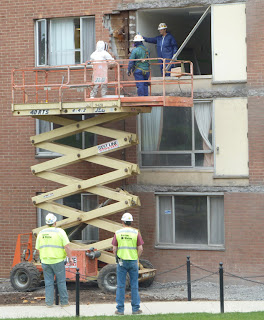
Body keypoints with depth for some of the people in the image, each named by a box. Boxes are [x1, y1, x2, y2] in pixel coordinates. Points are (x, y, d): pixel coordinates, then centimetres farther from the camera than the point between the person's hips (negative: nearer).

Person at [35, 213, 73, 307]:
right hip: (58, 261, -3)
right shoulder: (60, 232, -7)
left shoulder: (41, 233, 5)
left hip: (45, 261, 3)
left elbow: (38, 249, 10)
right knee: (61, 282, 7)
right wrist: (70, 258, -5)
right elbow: (66, 246, -13)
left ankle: (49, 302, 7)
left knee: (48, 283, 8)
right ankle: (64, 302, 9)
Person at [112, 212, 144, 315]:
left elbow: (114, 249, 0)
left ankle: (120, 309, 3)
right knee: (134, 286, 6)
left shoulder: (118, 233, -1)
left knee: (121, 286, 3)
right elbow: (140, 249, -3)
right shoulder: (136, 233, -2)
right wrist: (137, 258, 11)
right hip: (133, 261, 0)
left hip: (121, 261, 0)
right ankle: (135, 308, 6)